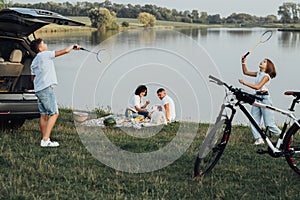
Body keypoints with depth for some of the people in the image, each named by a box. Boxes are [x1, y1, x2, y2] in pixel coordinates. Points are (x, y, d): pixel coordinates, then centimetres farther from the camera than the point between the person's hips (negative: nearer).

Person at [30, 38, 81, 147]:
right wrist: (73, 47, 11)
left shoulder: (34, 62, 16)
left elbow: (33, 78, 21)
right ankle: (45, 140, -15)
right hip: (46, 89, -9)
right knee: (54, 113, -8)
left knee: (44, 115, 11)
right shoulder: (45, 54, -7)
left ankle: (44, 139, 15)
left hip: (38, 89, 9)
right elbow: (65, 51, -5)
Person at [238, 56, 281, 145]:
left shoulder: (266, 76, -10)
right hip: (257, 98, 8)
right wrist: (243, 62, 6)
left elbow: (257, 87, -21)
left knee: (269, 124, -5)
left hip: (265, 98, -7)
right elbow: (245, 72, 20)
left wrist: (244, 83, -22)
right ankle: (258, 139, 4)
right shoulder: (258, 73, 12)